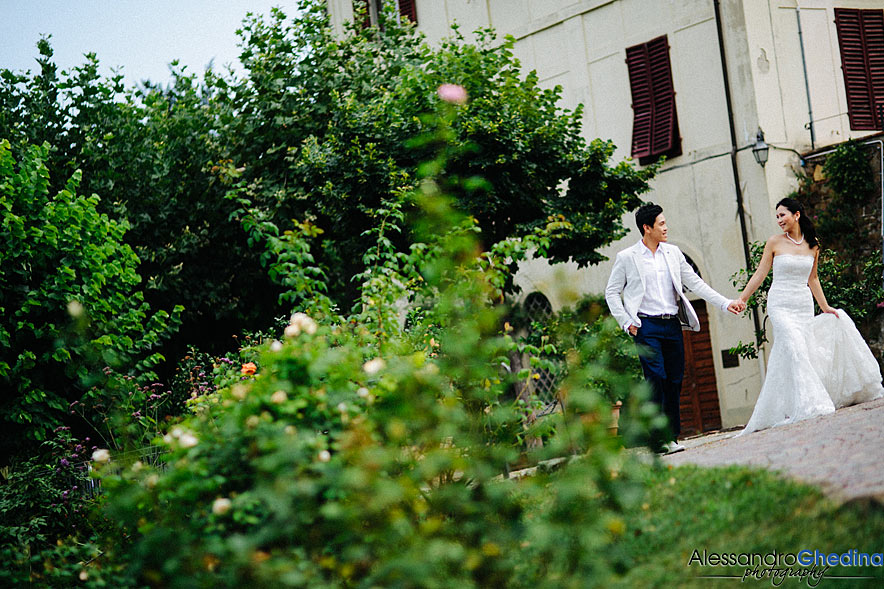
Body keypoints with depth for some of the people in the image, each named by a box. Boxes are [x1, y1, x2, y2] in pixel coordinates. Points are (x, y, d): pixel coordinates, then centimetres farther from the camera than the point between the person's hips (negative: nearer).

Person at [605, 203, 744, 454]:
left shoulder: (673, 253, 11)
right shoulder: (627, 257, -1)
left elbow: (695, 283, 14)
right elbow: (612, 292, 5)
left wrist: (725, 303, 7)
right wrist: (626, 322, -5)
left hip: (673, 325, 5)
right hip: (647, 326, -5)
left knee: (675, 381, 4)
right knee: (656, 379, -13)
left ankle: (672, 437, 11)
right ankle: (659, 440, -11)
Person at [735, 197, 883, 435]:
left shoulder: (812, 245, 8)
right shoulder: (775, 243, 0)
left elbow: (812, 279, 16)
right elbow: (760, 274, 3)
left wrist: (825, 307, 15)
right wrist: (741, 299, -1)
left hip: (804, 306, 4)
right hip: (780, 305, -4)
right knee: (794, 347, -21)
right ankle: (807, 405, -23)